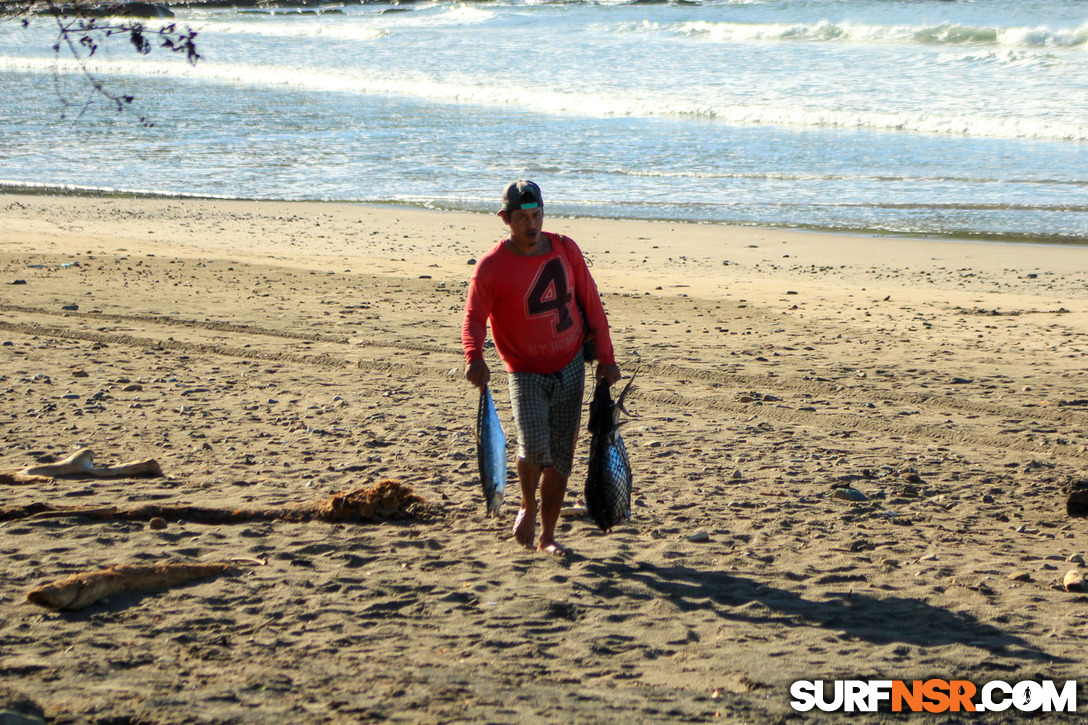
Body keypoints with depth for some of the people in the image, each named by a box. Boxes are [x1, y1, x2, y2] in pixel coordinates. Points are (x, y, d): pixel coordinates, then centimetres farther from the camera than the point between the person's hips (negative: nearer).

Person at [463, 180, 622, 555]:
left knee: (561, 456, 4)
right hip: (526, 374, -4)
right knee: (534, 446, -23)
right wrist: (474, 358, -34)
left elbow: (591, 303, 7)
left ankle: (547, 536, 17)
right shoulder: (491, 267, -13)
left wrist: (606, 358, 6)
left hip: (570, 369, 4)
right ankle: (528, 506, 8)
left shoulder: (565, 249, -2)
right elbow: (474, 319, -14)